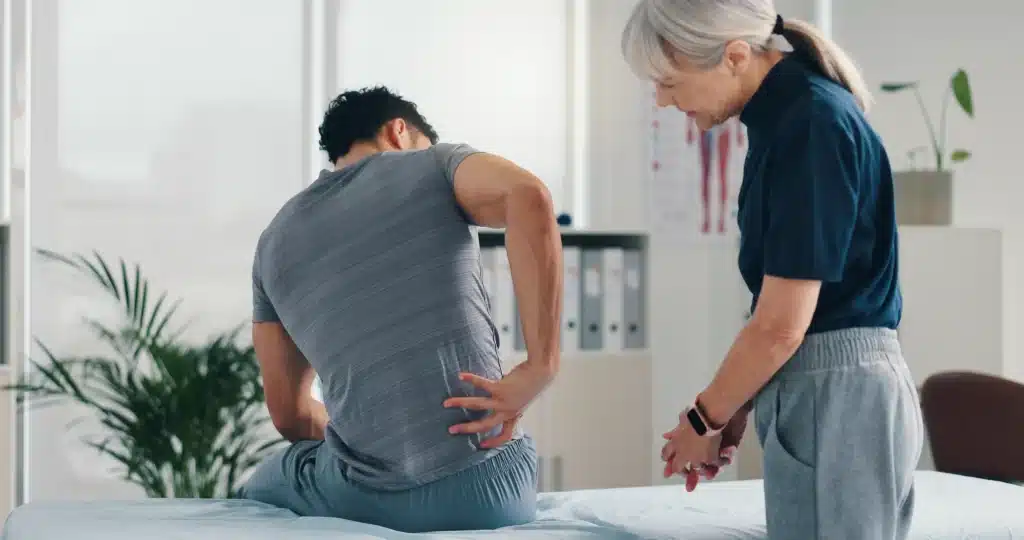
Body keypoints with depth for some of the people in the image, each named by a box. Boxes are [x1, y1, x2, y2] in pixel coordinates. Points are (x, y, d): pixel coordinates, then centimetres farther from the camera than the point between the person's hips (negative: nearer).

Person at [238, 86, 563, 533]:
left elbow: (289, 415, 18)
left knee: (260, 489, 35)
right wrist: (540, 368, -15)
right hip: (493, 488, -1)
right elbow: (528, 194, -17)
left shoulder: (276, 240, 15)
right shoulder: (434, 165, 7)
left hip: (370, 500, 1)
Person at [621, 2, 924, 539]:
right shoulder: (781, 115, 10)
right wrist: (733, 414, 15)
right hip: (819, 390, 9)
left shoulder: (811, 125, -19)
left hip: (837, 394, -9)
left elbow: (780, 327, -19)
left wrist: (704, 419, -5)